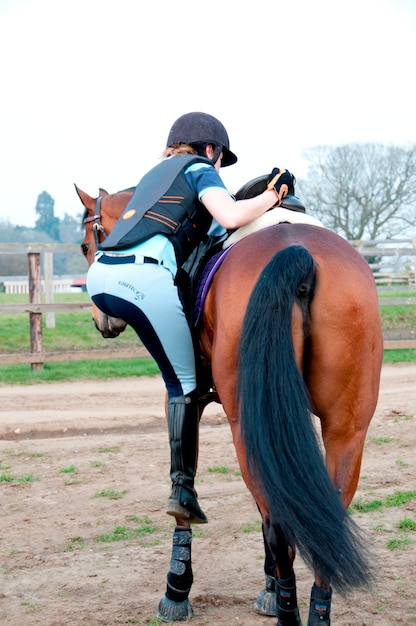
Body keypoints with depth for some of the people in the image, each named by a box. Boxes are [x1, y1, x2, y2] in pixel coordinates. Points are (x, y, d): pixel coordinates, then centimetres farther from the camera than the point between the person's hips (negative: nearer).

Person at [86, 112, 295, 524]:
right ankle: (182, 488, 4)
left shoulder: (156, 173, 34)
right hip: (146, 278, -7)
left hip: (101, 277, 7)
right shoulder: (200, 170, 12)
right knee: (184, 382, 4)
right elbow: (231, 217, -7)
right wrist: (271, 196, 10)